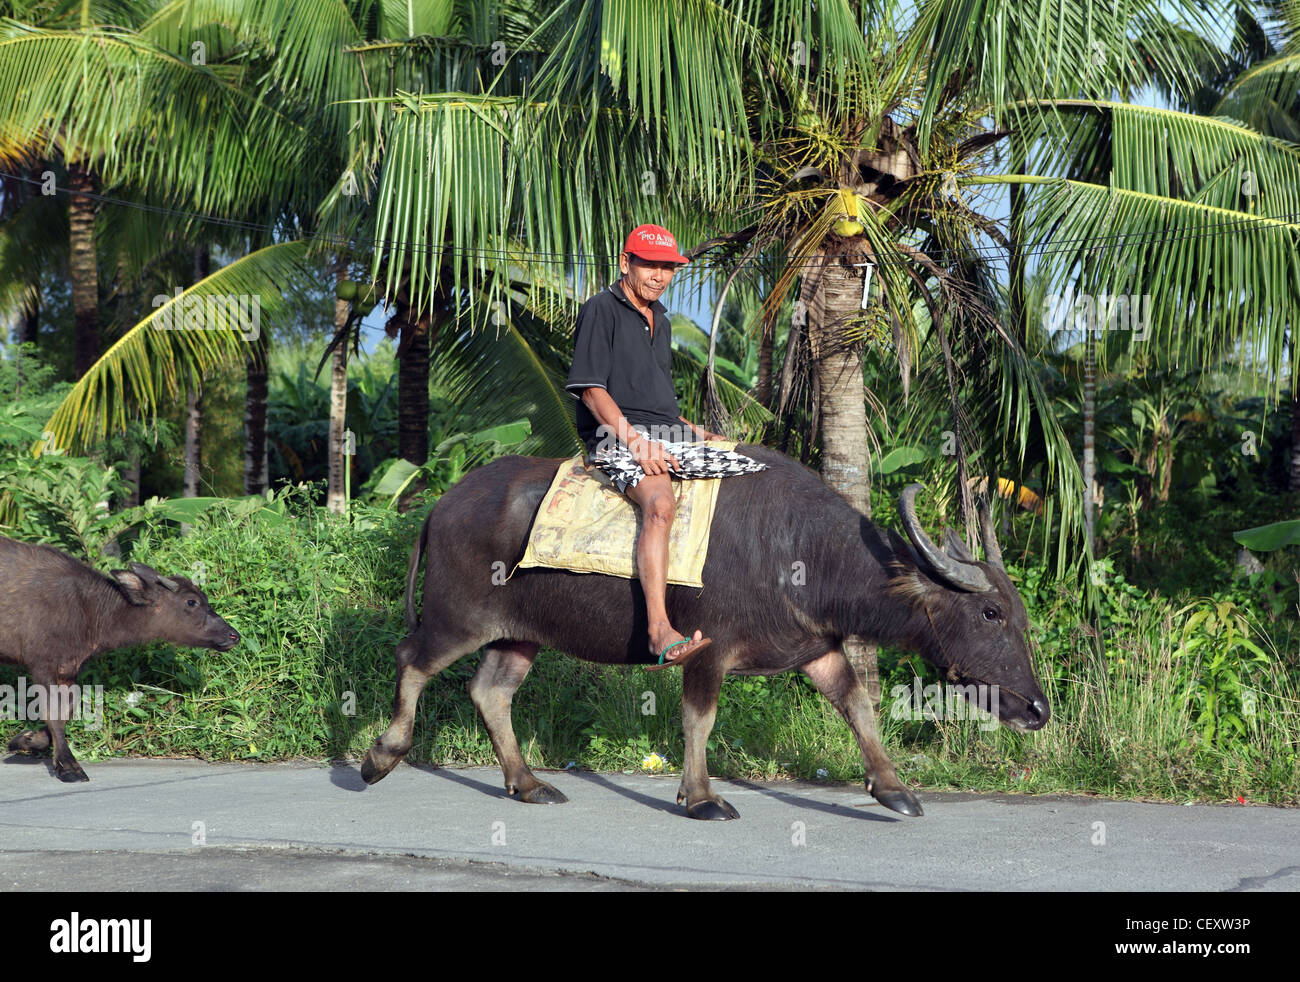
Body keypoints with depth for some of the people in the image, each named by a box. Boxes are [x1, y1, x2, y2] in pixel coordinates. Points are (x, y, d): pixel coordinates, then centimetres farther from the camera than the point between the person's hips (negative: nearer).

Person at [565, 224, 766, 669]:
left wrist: (696, 432, 15)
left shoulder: (661, 320, 25)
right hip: (618, 434, -8)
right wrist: (636, 442, -21)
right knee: (659, 502, -38)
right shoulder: (601, 310, 1)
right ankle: (660, 632, -50)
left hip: (671, 434, 8)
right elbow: (592, 391, -9)